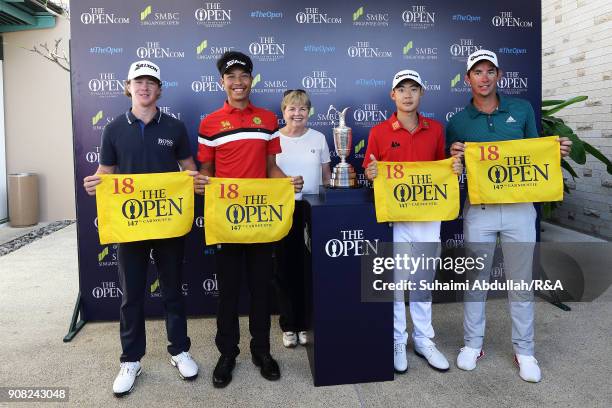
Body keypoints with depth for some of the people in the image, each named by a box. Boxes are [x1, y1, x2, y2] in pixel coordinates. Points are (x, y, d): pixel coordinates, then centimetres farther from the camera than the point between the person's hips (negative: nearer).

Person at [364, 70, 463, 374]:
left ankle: (424, 340, 27)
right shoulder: (379, 132, -2)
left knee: (424, 280, 13)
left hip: (428, 215, 3)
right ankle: (397, 341, 19)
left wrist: (454, 168, -5)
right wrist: (370, 173, -20)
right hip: (393, 216, -3)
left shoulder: (436, 129, 7)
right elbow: (369, 172, 2)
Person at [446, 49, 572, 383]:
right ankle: (472, 344, 25)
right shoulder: (458, 123, 2)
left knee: (520, 281, 9)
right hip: (479, 209, 0)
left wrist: (557, 152, -7)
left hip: (519, 207, 1)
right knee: (476, 280, 9)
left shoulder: (522, 109, 5)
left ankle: (524, 350, 24)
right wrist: (455, 157, -16)